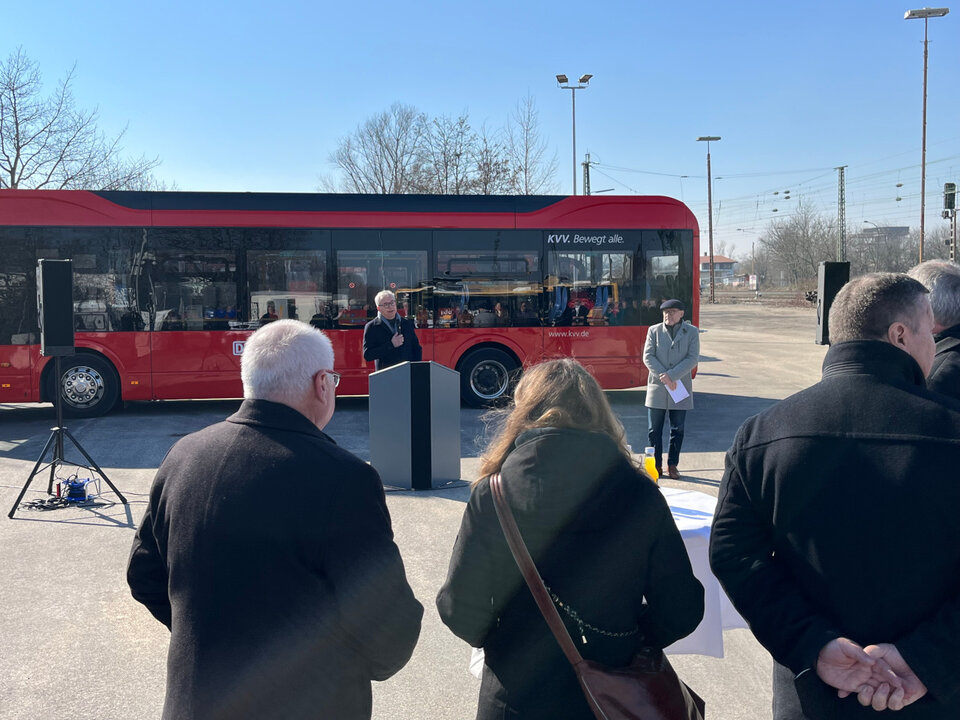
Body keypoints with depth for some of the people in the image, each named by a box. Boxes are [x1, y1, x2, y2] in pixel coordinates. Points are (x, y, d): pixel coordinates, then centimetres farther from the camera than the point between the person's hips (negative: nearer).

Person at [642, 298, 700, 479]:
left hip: (681, 388, 0)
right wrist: (663, 377, -14)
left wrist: (672, 375, -15)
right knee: (654, 430, 4)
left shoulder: (691, 332, 3)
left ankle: (672, 465, 17)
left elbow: (693, 359, -5)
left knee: (677, 430, 6)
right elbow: (648, 357, -2)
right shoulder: (654, 331, 4)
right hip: (657, 388, 0)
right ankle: (656, 465, 15)